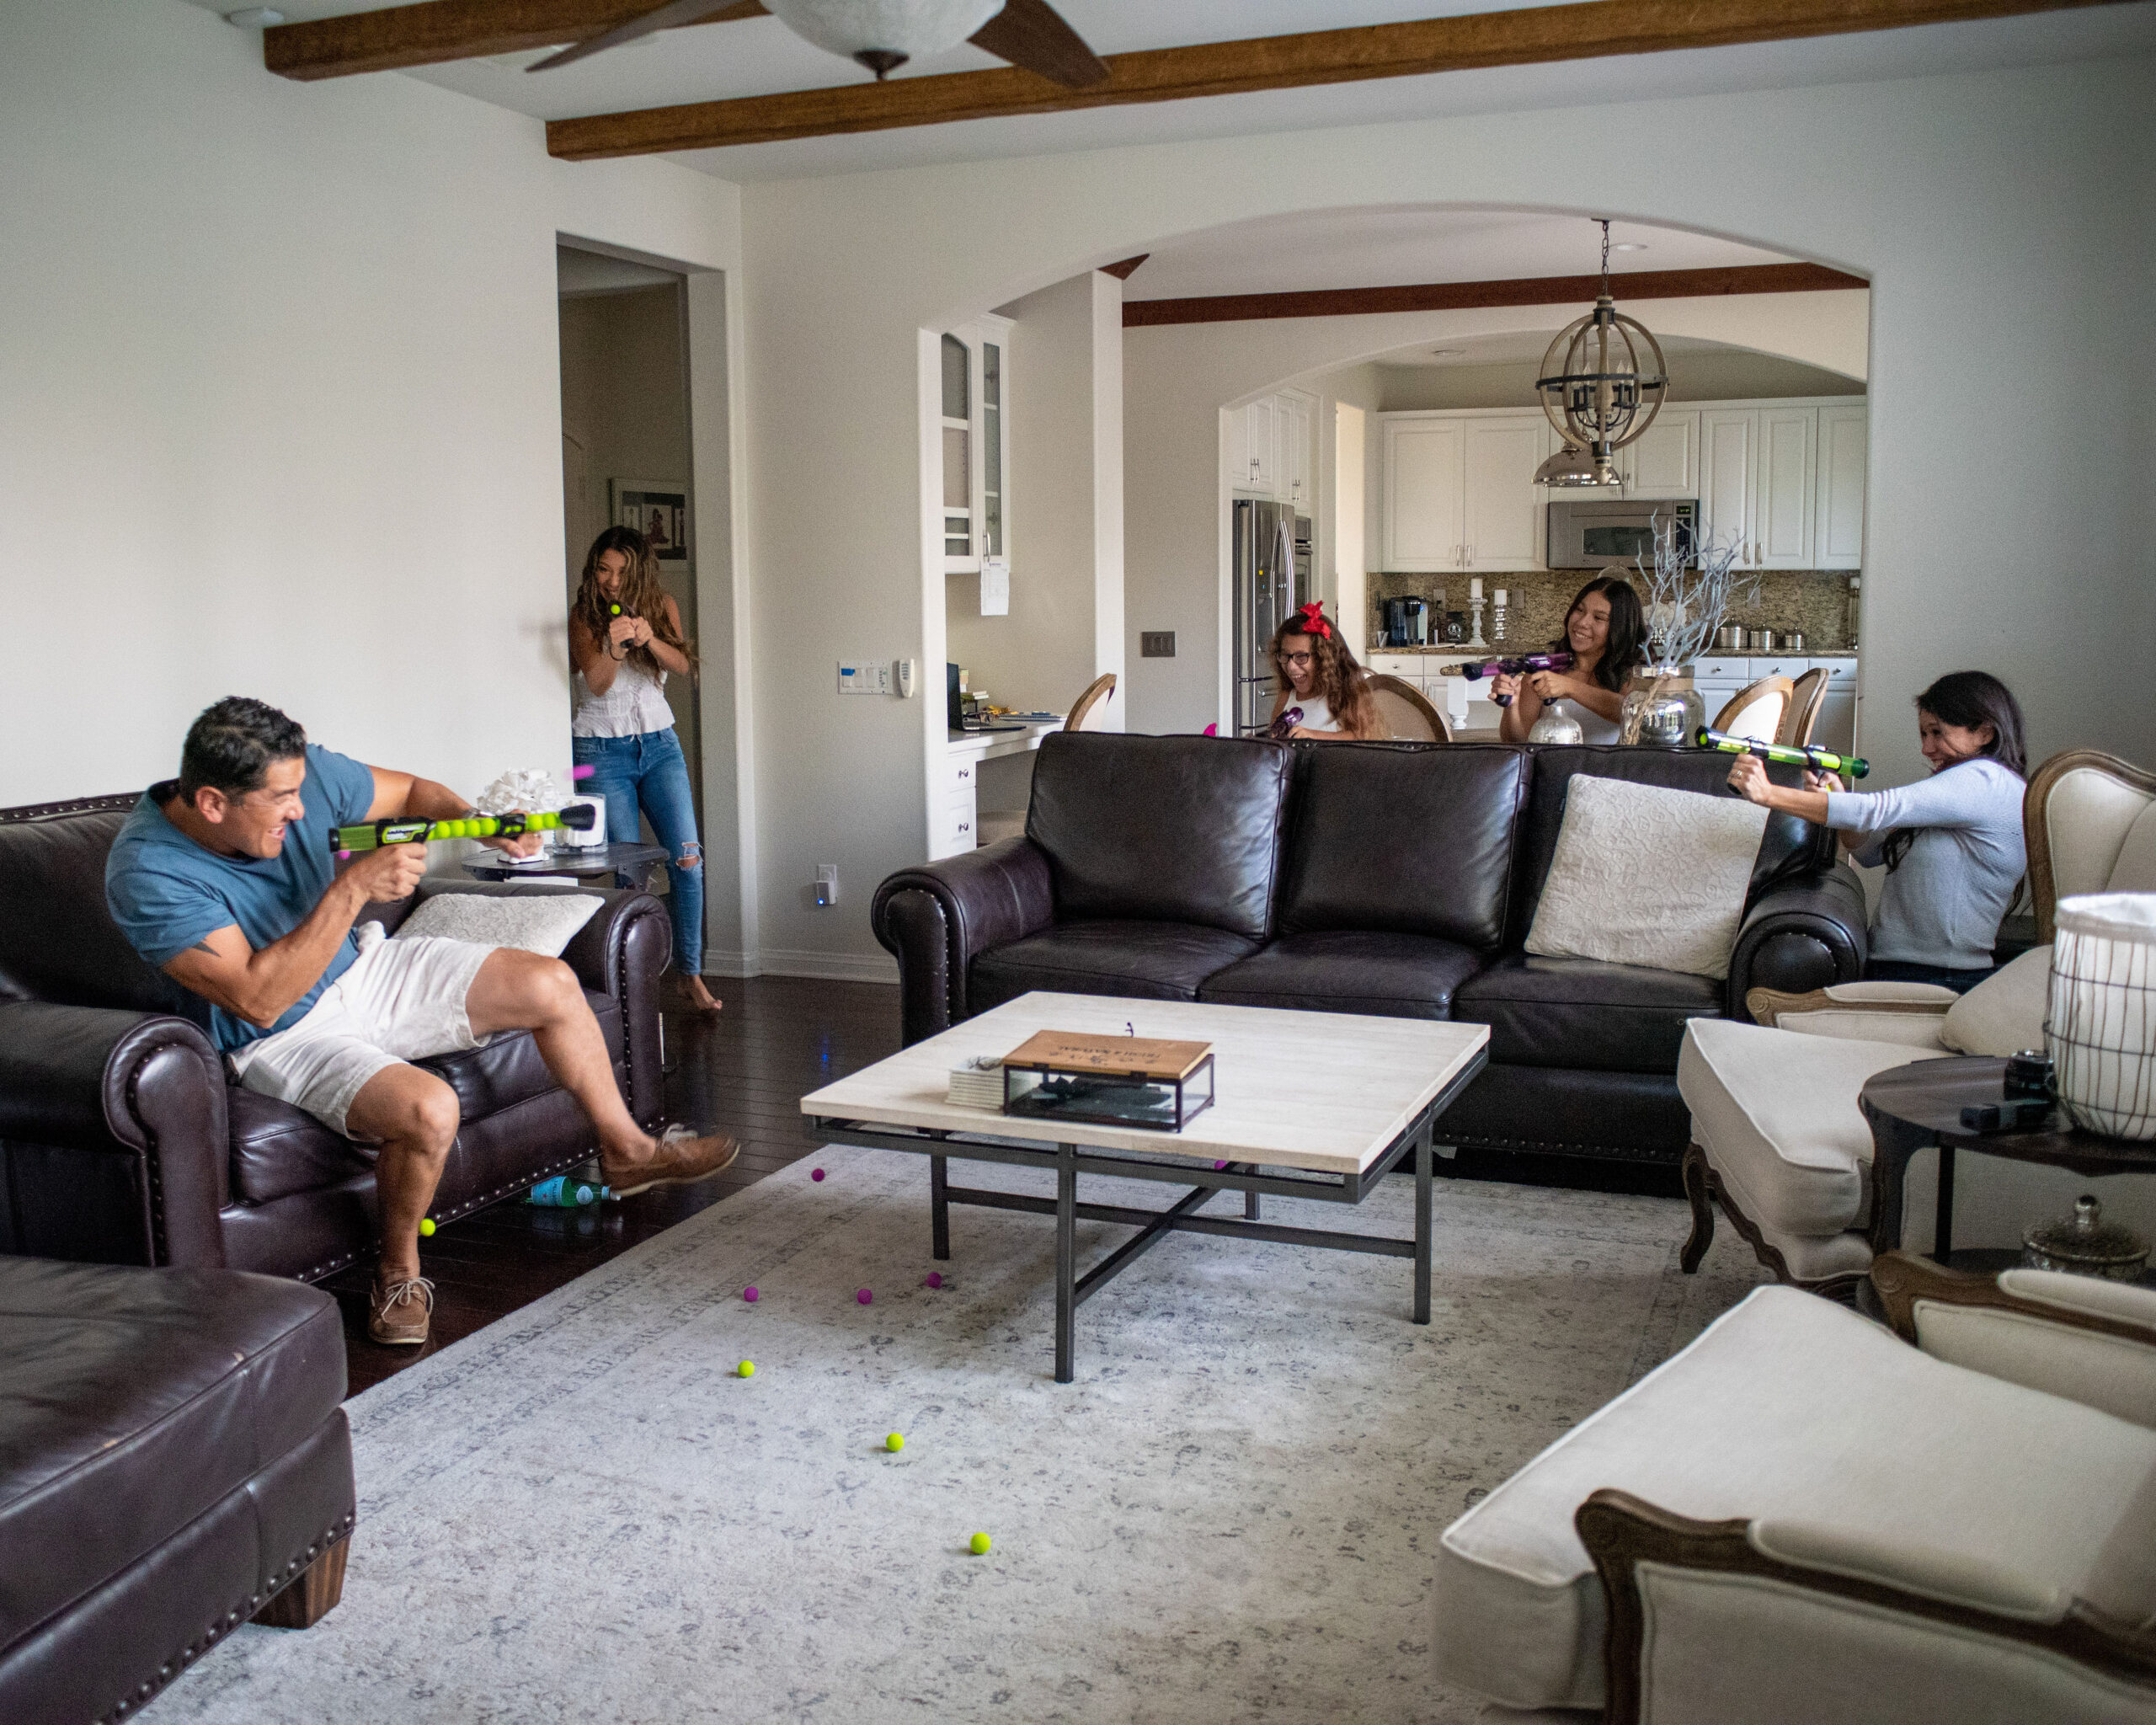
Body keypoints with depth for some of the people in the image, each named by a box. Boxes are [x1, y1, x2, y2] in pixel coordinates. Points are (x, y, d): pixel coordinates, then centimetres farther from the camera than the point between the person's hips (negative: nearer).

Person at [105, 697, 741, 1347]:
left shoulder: (301, 773, -14)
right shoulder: (147, 874, -28)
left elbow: (412, 791, 5)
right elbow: (259, 999, -33)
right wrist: (354, 888, -35)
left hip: (363, 973, 7)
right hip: (283, 1037, -6)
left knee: (550, 984, -1)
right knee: (428, 1108, -33)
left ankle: (627, 1150, 20)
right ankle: (398, 1270, -3)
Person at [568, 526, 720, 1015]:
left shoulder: (661, 607, 4)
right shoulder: (582, 617, -4)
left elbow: (682, 666, -11)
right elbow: (598, 683, -18)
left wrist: (650, 639, -30)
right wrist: (614, 648, -39)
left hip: (659, 744, 3)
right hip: (602, 750, -3)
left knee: (687, 859, -7)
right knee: (627, 871, -7)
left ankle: (688, 975, 0)